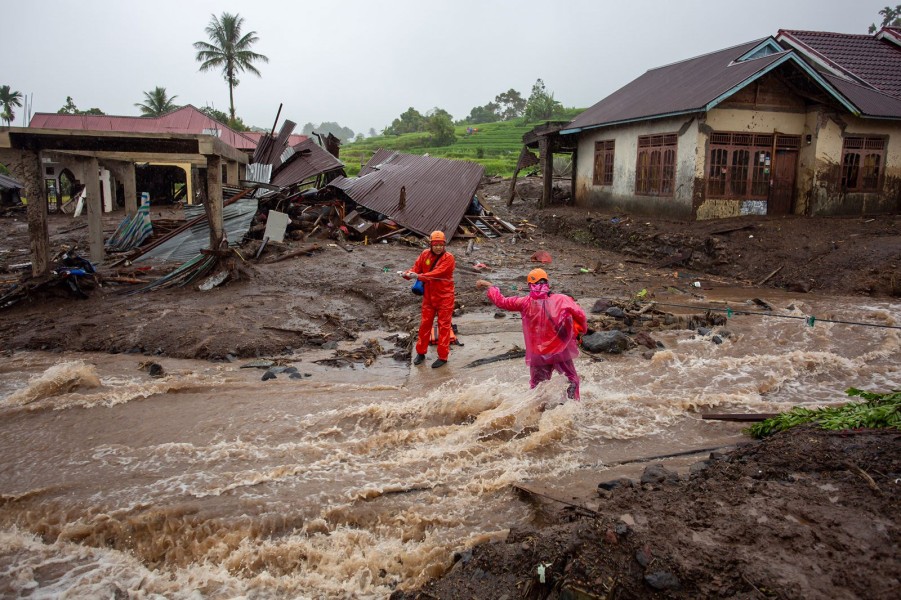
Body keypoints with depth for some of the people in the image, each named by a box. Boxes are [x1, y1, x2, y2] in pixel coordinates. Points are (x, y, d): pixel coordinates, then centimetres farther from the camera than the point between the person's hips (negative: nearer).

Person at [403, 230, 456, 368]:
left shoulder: (448, 258, -17)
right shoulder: (425, 254, -1)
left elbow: (436, 273, -28)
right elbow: (416, 268, 0)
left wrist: (418, 276, -35)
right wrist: (408, 273, -23)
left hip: (444, 297, -5)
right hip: (428, 296, 5)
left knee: (443, 326, 3)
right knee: (425, 324, 13)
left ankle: (443, 357, 11)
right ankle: (421, 352, 27)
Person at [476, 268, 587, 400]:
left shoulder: (526, 302, -8)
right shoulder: (561, 299, -10)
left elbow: (501, 301, 0)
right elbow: (580, 315, -11)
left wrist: (489, 286, 15)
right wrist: (580, 330, 9)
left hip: (538, 354, 1)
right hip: (561, 351, -1)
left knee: (537, 385, 18)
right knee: (572, 380, 16)